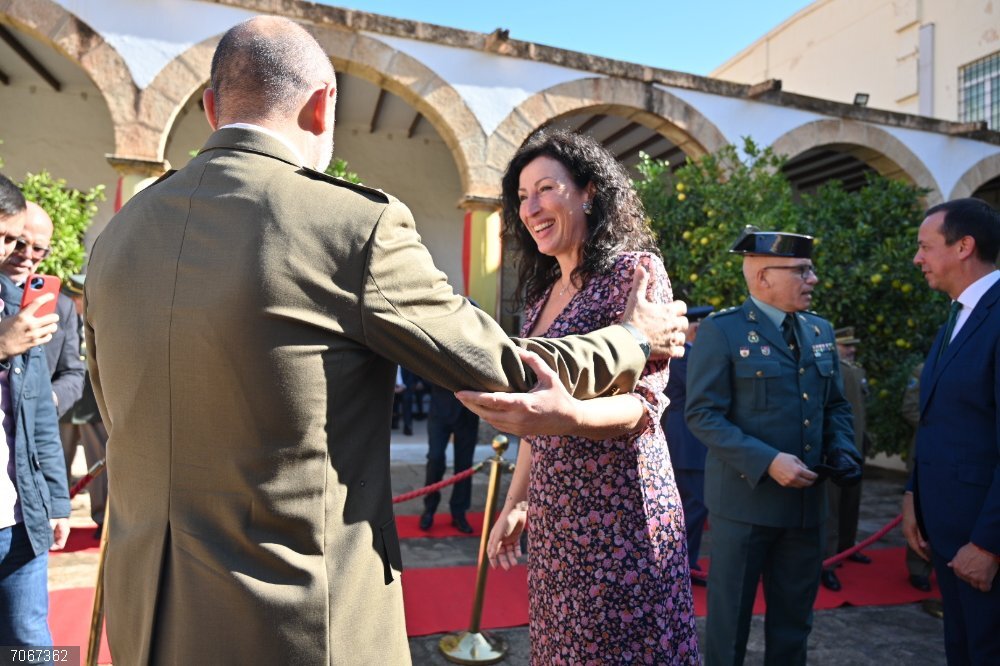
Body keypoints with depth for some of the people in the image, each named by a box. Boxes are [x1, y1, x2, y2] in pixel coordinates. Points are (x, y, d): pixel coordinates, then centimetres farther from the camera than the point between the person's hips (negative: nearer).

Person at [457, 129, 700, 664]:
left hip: (618, 510, -7)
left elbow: (644, 402, -19)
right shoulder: (543, 290, 12)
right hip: (553, 515, 7)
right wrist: (514, 503, 15)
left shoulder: (634, 270, -10)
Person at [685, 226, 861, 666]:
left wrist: (841, 450, -2)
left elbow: (836, 405, 17)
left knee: (794, 617, 19)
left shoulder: (820, 331, 10)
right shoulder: (721, 331, -11)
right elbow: (703, 415, -15)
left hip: (806, 500, 6)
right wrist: (767, 461, -23)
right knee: (730, 615, 9)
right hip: (745, 500, -6)